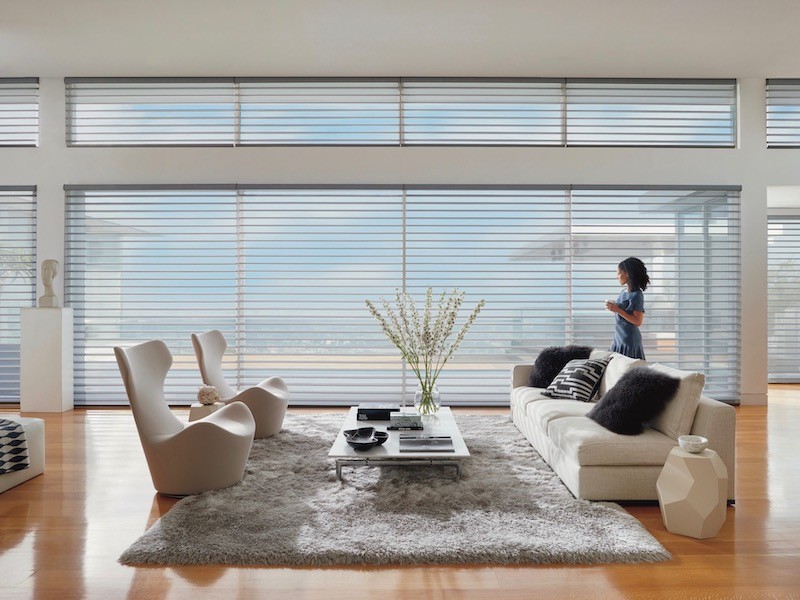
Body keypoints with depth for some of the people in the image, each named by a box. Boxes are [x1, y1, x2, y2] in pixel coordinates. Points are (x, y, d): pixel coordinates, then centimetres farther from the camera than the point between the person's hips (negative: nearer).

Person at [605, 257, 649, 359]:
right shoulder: (624, 292, 9)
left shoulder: (636, 295, -15)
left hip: (630, 341, -8)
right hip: (619, 339, 8)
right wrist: (613, 306, 2)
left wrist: (617, 309, -20)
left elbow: (638, 322, -18)